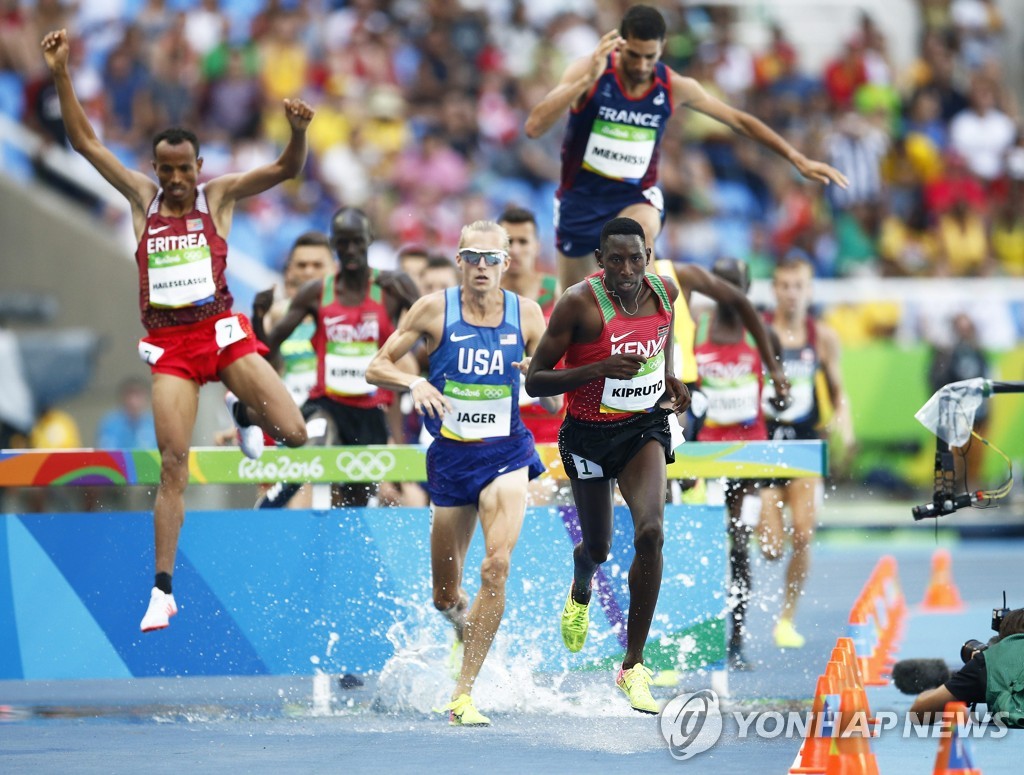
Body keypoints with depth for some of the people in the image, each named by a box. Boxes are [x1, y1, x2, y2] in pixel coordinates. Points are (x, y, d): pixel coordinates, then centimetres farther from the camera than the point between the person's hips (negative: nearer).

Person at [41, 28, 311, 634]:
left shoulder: (218, 195, 4)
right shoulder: (144, 197, 9)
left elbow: (287, 169, -6)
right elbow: (85, 141, 7)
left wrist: (298, 130, -27)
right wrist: (61, 74, -2)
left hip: (221, 329, -1)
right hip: (169, 344, 1)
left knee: (294, 435, -14)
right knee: (173, 463, -7)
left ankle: (246, 412, 23)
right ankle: (163, 590, -3)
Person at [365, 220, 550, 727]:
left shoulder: (526, 313, 0)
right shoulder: (435, 309, -3)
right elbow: (376, 367, 1)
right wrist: (414, 382, -20)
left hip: (506, 453, -1)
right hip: (450, 456, 1)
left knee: (497, 564, -24)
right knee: (446, 598, 8)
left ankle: (462, 694, -19)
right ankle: (467, 625, 48)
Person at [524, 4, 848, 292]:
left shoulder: (675, 88, -11)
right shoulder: (590, 71, -18)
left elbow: (739, 121, 2)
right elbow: (534, 127, -29)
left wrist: (798, 160, 0)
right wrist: (587, 80, -39)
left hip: (636, 197, 0)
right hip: (582, 196, 0)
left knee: (641, 231, -36)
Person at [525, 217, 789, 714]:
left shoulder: (669, 287, -11)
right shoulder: (579, 303, -22)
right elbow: (534, 381, -19)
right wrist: (600, 368, -33)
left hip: (645, 429, 1)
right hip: (589, 434, -1)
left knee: (650, 533, -22)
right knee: (597, 548, 16)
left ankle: (633, 664, -13)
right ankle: (580, 591, 58)